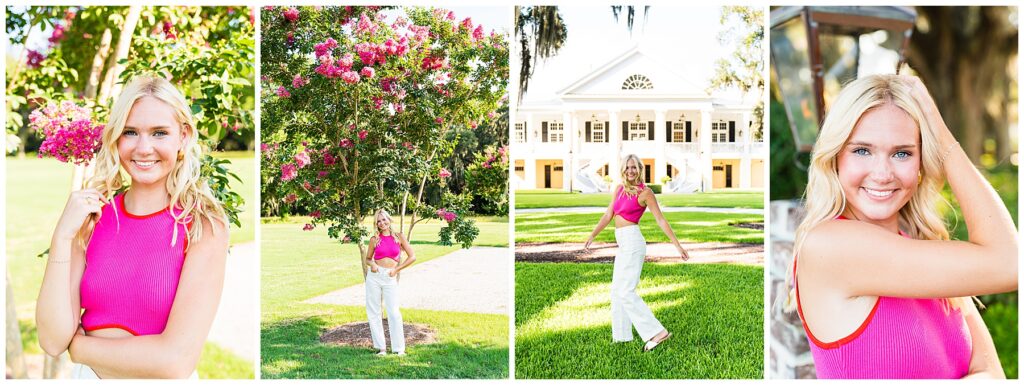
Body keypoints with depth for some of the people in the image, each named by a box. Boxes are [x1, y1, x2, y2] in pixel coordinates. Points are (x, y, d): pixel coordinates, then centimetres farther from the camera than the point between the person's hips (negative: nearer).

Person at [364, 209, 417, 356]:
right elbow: (368, 259, 15)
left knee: (394, 312, -7)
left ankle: (399, 348, 1)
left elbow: (412, 257, 4)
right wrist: (372, 264, -7)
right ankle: (381, 347, 10)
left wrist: (396, 269, -1)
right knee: (373, 312, 2)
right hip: (374, 276, 2)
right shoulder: (374, 239, 5)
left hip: (390, 278, -2)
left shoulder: (398, 237, 3)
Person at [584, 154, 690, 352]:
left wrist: (677, 245, -8)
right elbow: (608, 215, 14)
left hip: (632, 241, -8)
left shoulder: (645, 192, -8)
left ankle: (657, 332, -14)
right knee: (617, 291, 12)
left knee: (626, 292, -13)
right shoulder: (620, 189, 13)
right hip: (624, 245, 8)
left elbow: (661, 220, -7)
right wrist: (592, 236, 6)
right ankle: (621, 335, 20)